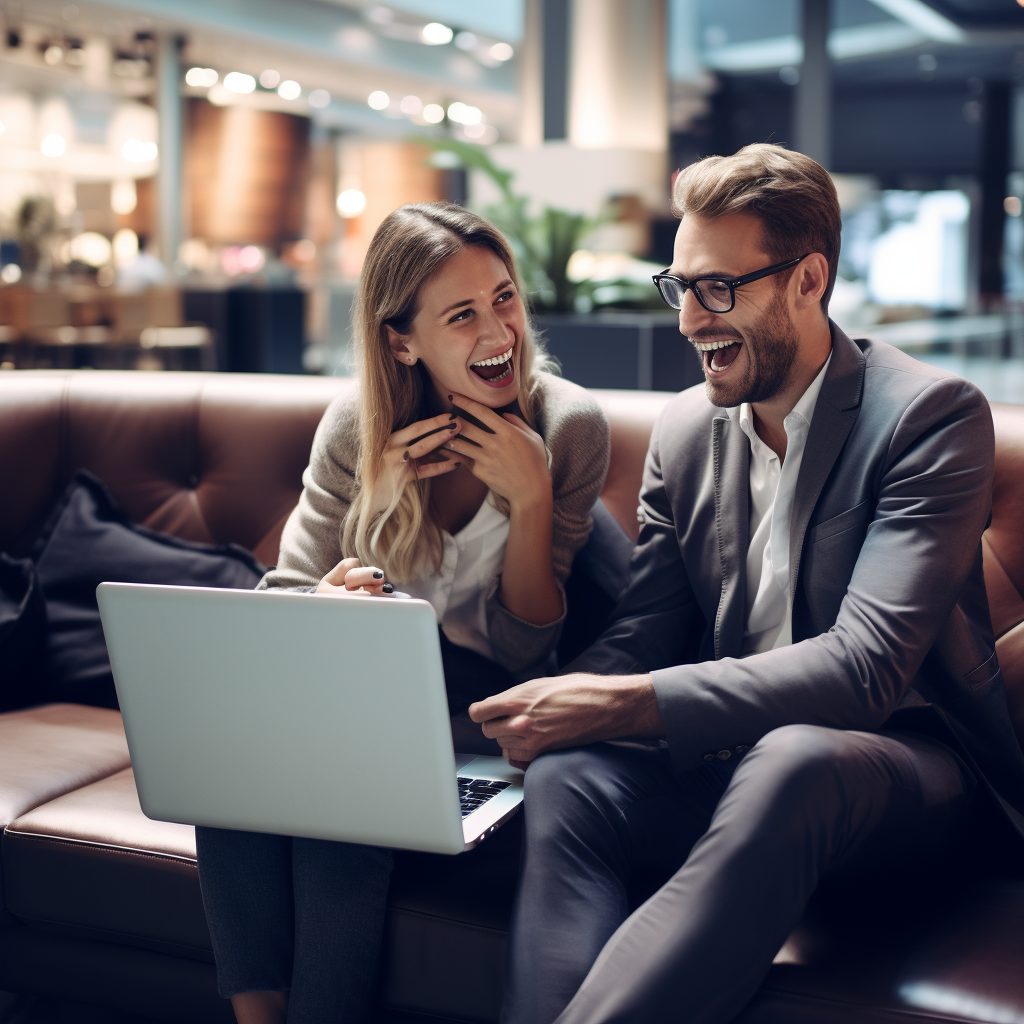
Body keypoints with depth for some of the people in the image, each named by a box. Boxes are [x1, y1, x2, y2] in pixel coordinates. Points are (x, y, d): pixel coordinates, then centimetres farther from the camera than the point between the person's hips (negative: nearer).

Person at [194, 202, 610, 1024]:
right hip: (359, 689, 3)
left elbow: (523, 650, -7)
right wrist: (320, 603, -27)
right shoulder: (356, 429, -2)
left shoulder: (569, 426, -7)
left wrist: (532, 496, -21)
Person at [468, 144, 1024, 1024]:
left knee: (788, 760, -39)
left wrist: (628, 704, -29)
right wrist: (559, 704, -19)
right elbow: (644, 635, 6)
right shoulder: (684, 429, 10)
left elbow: (866, 664, -21)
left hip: (898, 761, -4)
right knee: (568, 776, -28)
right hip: (729, 755, 5)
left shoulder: (932, 414, -10)